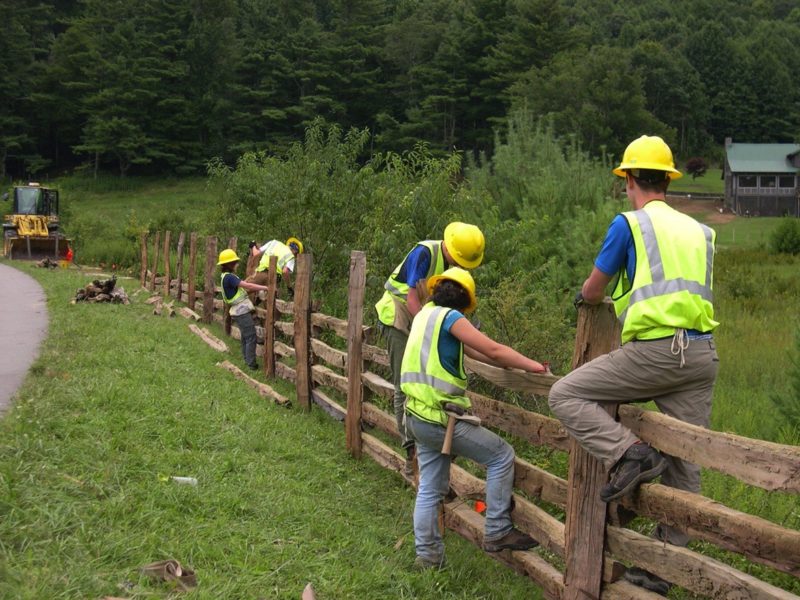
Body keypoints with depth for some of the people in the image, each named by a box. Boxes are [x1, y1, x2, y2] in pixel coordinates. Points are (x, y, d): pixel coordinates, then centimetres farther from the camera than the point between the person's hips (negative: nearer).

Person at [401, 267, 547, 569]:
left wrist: (507, 362, 21)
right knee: (501, 456, 2)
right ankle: (497, 532, 4)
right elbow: (493, 350, -13)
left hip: (419, 416, 9)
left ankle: (427, 555, 20)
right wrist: (532, 366, -3)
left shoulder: (425, 314, 16)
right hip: (441, 418, -9)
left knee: (429, 490, 15)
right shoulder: (449, 317, -10)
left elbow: (468, 349, 22)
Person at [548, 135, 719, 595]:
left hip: (655, 350, -7)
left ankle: (631, 454, -13)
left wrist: (592, 297, 32)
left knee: (566, 395, 3)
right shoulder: (700, 231, 19)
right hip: (703, 354, 7)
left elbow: (591, 292, 9)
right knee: (684, 466, 9)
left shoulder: (630, 224, 2)